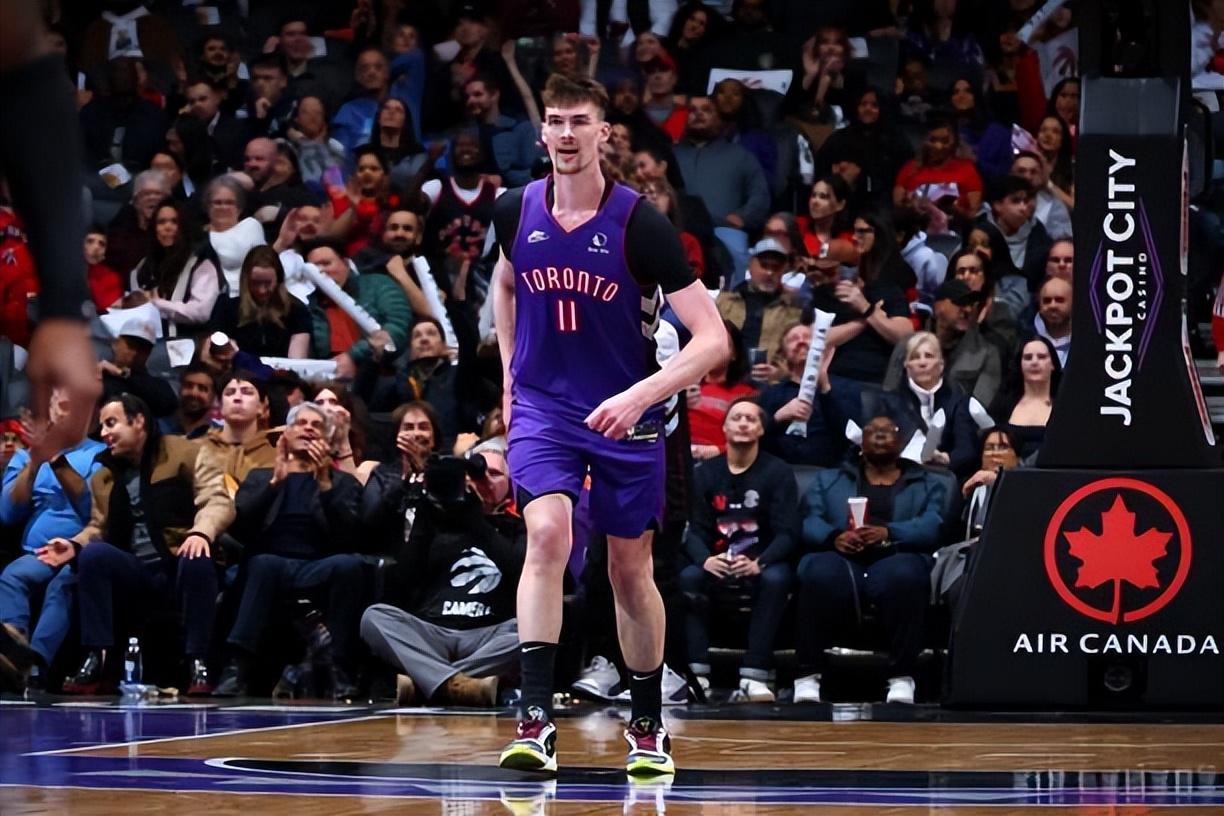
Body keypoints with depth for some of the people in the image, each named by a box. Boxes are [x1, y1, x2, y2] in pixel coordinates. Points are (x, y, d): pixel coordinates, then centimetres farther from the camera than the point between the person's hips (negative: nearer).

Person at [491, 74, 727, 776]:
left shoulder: (640, 224, -17)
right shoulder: (517, 211, -5)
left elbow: (713, 340, -19)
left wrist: (641, 394, -31)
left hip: (627, 415, -1)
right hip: (542, 406, 1)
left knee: (631, 570, 8)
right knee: (548, 534, -22)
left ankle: (649, 725, 26)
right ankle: (536, 720, -26)